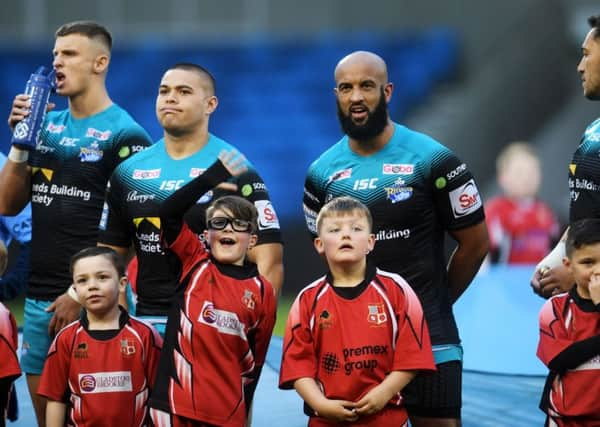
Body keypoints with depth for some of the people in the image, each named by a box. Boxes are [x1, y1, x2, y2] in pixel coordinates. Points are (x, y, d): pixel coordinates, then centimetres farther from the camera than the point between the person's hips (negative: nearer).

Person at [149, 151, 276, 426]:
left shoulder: (262, 291, 6)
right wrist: (213, 177, -12)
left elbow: (255, 359, 9)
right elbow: (169, 213, -8)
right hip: (175, 404, -1)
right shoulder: (194, 264, 5)